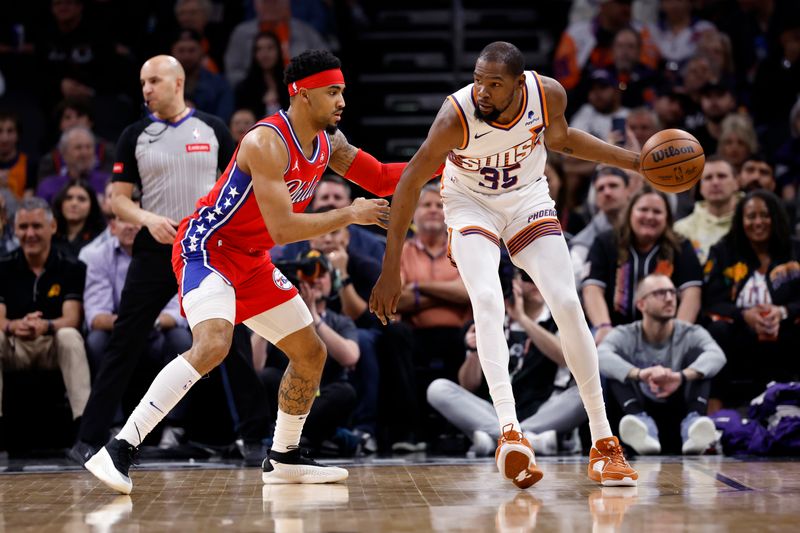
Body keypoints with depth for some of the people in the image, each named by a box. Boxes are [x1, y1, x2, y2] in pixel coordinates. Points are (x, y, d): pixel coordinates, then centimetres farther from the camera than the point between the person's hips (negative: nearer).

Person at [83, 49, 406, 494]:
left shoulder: (327, 142, 4)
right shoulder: (267, 142, -24)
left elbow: (382, 179, 15)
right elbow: (283, 229, -28)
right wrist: (349, 215, -20)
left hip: (250, 259, 10)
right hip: (206, 246, -10)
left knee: (311, 354, 12)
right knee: (213, 344, -32)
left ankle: (283, 459, 28)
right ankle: (120, 449, -32)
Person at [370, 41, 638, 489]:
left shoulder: (549, 94, -21)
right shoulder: (457, 115, -31)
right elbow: (411, 183, -21)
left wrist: (635, 162, 2)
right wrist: (391, 270, -20)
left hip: (528, 198, 2)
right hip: (471, 204, -2)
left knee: (568, 305, -10)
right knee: (487, 301, -28)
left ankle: (603, 443, -2)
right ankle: (510, 431, -34)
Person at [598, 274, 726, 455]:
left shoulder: (691, 334, -2)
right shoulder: (625, 335, -3)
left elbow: (717, 356, -26)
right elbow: (601, 357, -26)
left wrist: (681, 376, -46)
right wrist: (640, 374, -46)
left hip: (679, 414, 0)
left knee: (697, 353, -17)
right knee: (617, 363, -19)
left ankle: (693, 421, -40)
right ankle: (641, 421, -43)